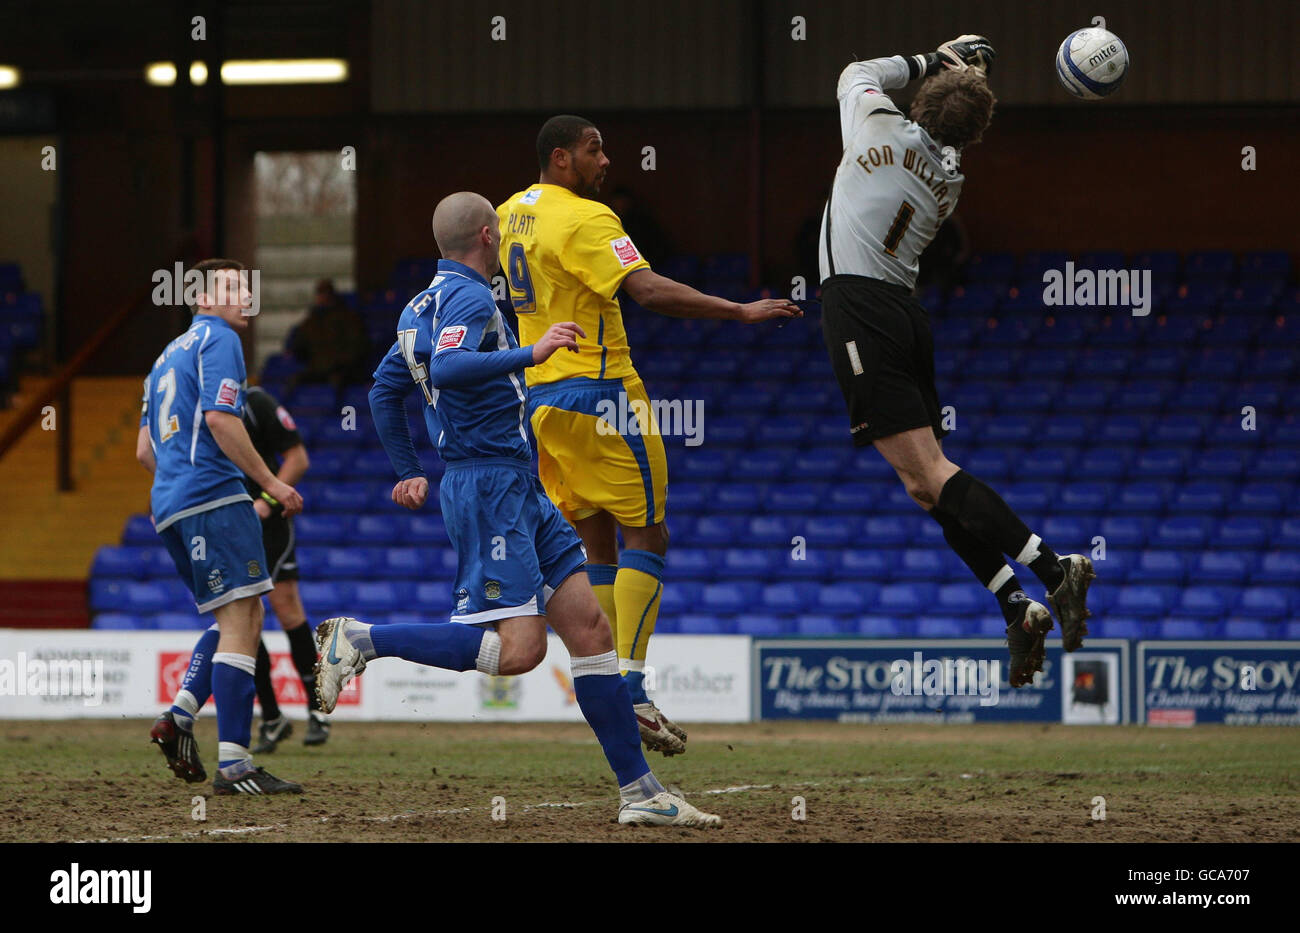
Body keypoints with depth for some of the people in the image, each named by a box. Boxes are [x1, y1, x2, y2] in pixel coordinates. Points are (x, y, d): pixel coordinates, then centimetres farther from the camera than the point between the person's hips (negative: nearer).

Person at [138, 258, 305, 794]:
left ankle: (180, 715, 0)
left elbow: (144, 450, 27)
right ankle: (233, 764, -21)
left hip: (168, 508, 9)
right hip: (213, 494, -9)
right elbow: (219, 418, -15)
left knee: (240, 619, 15)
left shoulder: (167, 356, 26)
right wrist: (270, 482, -10)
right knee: (240, 618, -13)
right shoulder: (218, 339, -1)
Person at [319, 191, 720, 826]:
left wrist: (408, 473, 33)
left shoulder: (428, 304, 19)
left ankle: (639, 791, 3)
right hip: (491, 483, -11)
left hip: (519, 489, 11)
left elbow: (385, 391, 27)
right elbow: (445, 368, -30)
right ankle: (360, 640, -12)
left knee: (588, 625, 4)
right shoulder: (470, 299, -11)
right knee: (517, 647, -19)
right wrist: (530, 354, -30)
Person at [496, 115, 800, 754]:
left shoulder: (511, 213, 12)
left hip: (538, 398, 9)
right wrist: (739, 312, -27)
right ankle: (630, 689, -13)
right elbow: (648, 290, -27)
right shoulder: (585, 219, -15)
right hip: (597, 394, -9)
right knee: (644, 536, -4)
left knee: (597, 545, 12)